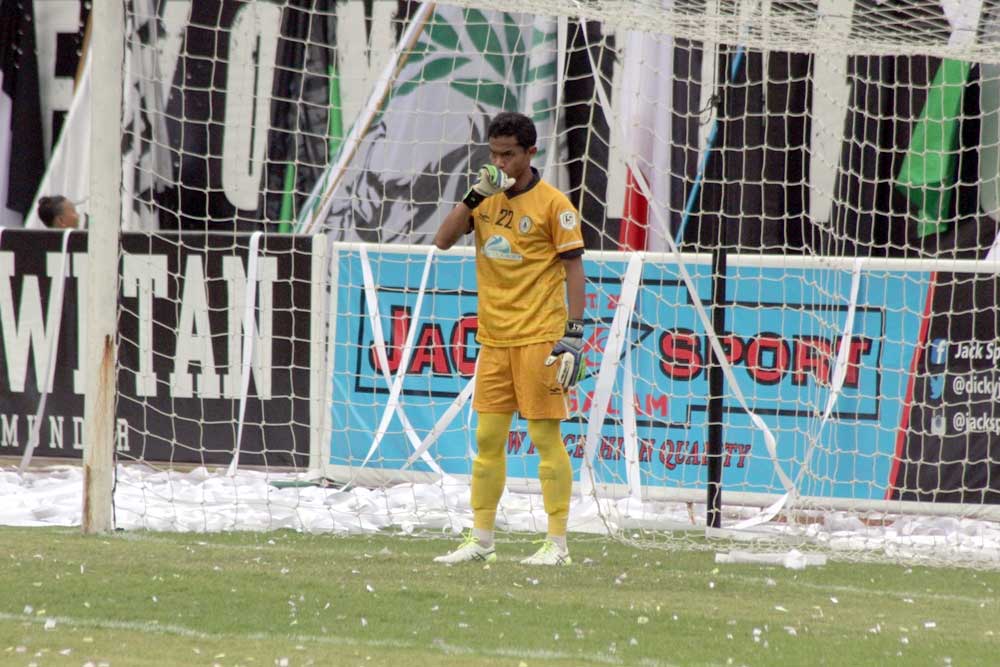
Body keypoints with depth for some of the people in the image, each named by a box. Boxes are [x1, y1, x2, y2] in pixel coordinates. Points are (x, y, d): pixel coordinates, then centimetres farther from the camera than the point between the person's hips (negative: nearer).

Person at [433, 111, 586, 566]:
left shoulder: (552, 204, -5)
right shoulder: (487, 198, 12)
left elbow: (573, 269, -6)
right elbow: (442, 240, 4)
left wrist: (573, 333, -14)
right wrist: (475, 195, -8)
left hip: (538, 338, -6)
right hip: (494, 338, 6)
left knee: (545, 436, -5)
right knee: (488, 438, 7)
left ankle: (557, 543, -2)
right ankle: (481, 541, 12)